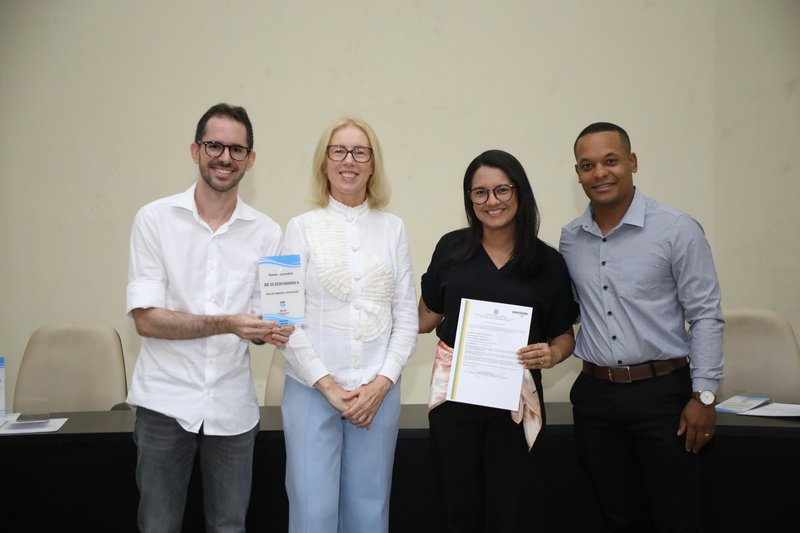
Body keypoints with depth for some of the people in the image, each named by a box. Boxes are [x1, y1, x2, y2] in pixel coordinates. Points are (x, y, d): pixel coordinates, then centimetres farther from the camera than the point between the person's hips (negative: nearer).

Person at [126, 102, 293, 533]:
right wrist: (226, 324, -22)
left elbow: (262, 318, 8)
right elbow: (146, 319, -10)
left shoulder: (266, 232, 3)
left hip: (232, 406, 2)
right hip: (166, 400, -2)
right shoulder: (155, 219, -3)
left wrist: (271, 331, -16)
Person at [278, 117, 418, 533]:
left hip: (378, 391, 2)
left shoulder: (393, 228, 7)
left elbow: (407, 316, 5)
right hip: (311, 389, -2)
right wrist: (327, 386, -9)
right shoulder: (302, 227, 0)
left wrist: (381, 383, -5)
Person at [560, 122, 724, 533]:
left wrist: (703, 395, -10)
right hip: (594, 394, 4)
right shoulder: (569, 239, 5)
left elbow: (705, 316, -8)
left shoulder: (677, 230, -8)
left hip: (662, 392, -4)